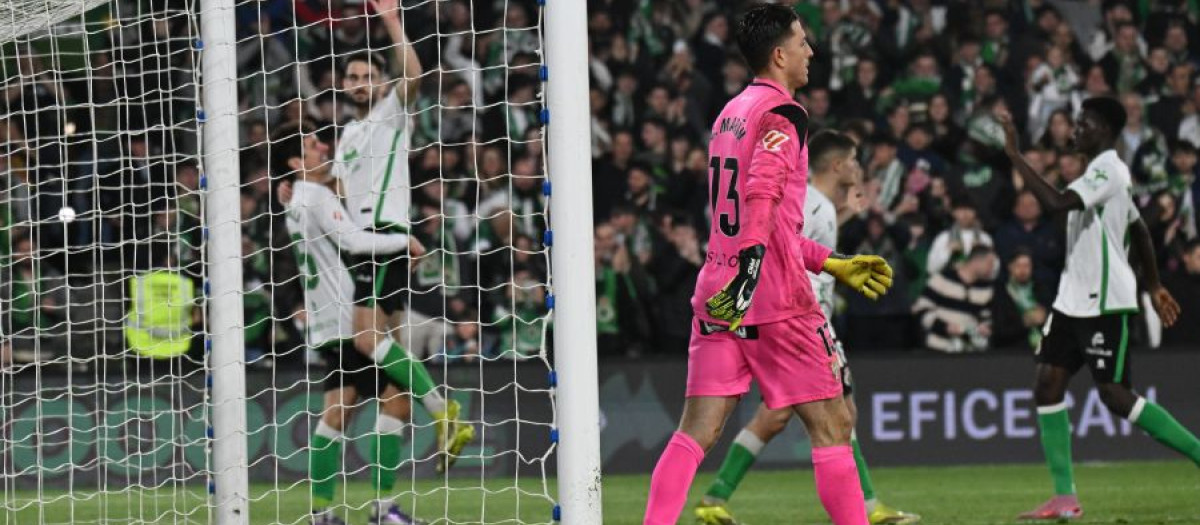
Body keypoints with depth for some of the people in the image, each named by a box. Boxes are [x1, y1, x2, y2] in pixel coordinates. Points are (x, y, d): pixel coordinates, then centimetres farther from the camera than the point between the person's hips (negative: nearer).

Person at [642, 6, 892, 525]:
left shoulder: (731, 113, 20)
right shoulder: (781, 114, -7)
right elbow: (761, 197, -23)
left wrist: (832, 263, 30)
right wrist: (747, 271, -30)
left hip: (719, 300, 7)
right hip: (775, 300, -7)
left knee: (698, 430, 1)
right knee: (831, 424, 3)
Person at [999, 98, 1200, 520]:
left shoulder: (1108, 169, -15)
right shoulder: (1103, 171, 17)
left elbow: (1057, 203, -29)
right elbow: (1140, 231, 27)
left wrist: (1015, 156, -26)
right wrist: (1153, 286, 32)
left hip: (1105, 302, -10)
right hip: (1074, 299, 10)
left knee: (1115, 394, -10)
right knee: (1047, 386, 0)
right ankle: (1065, 498, -1)